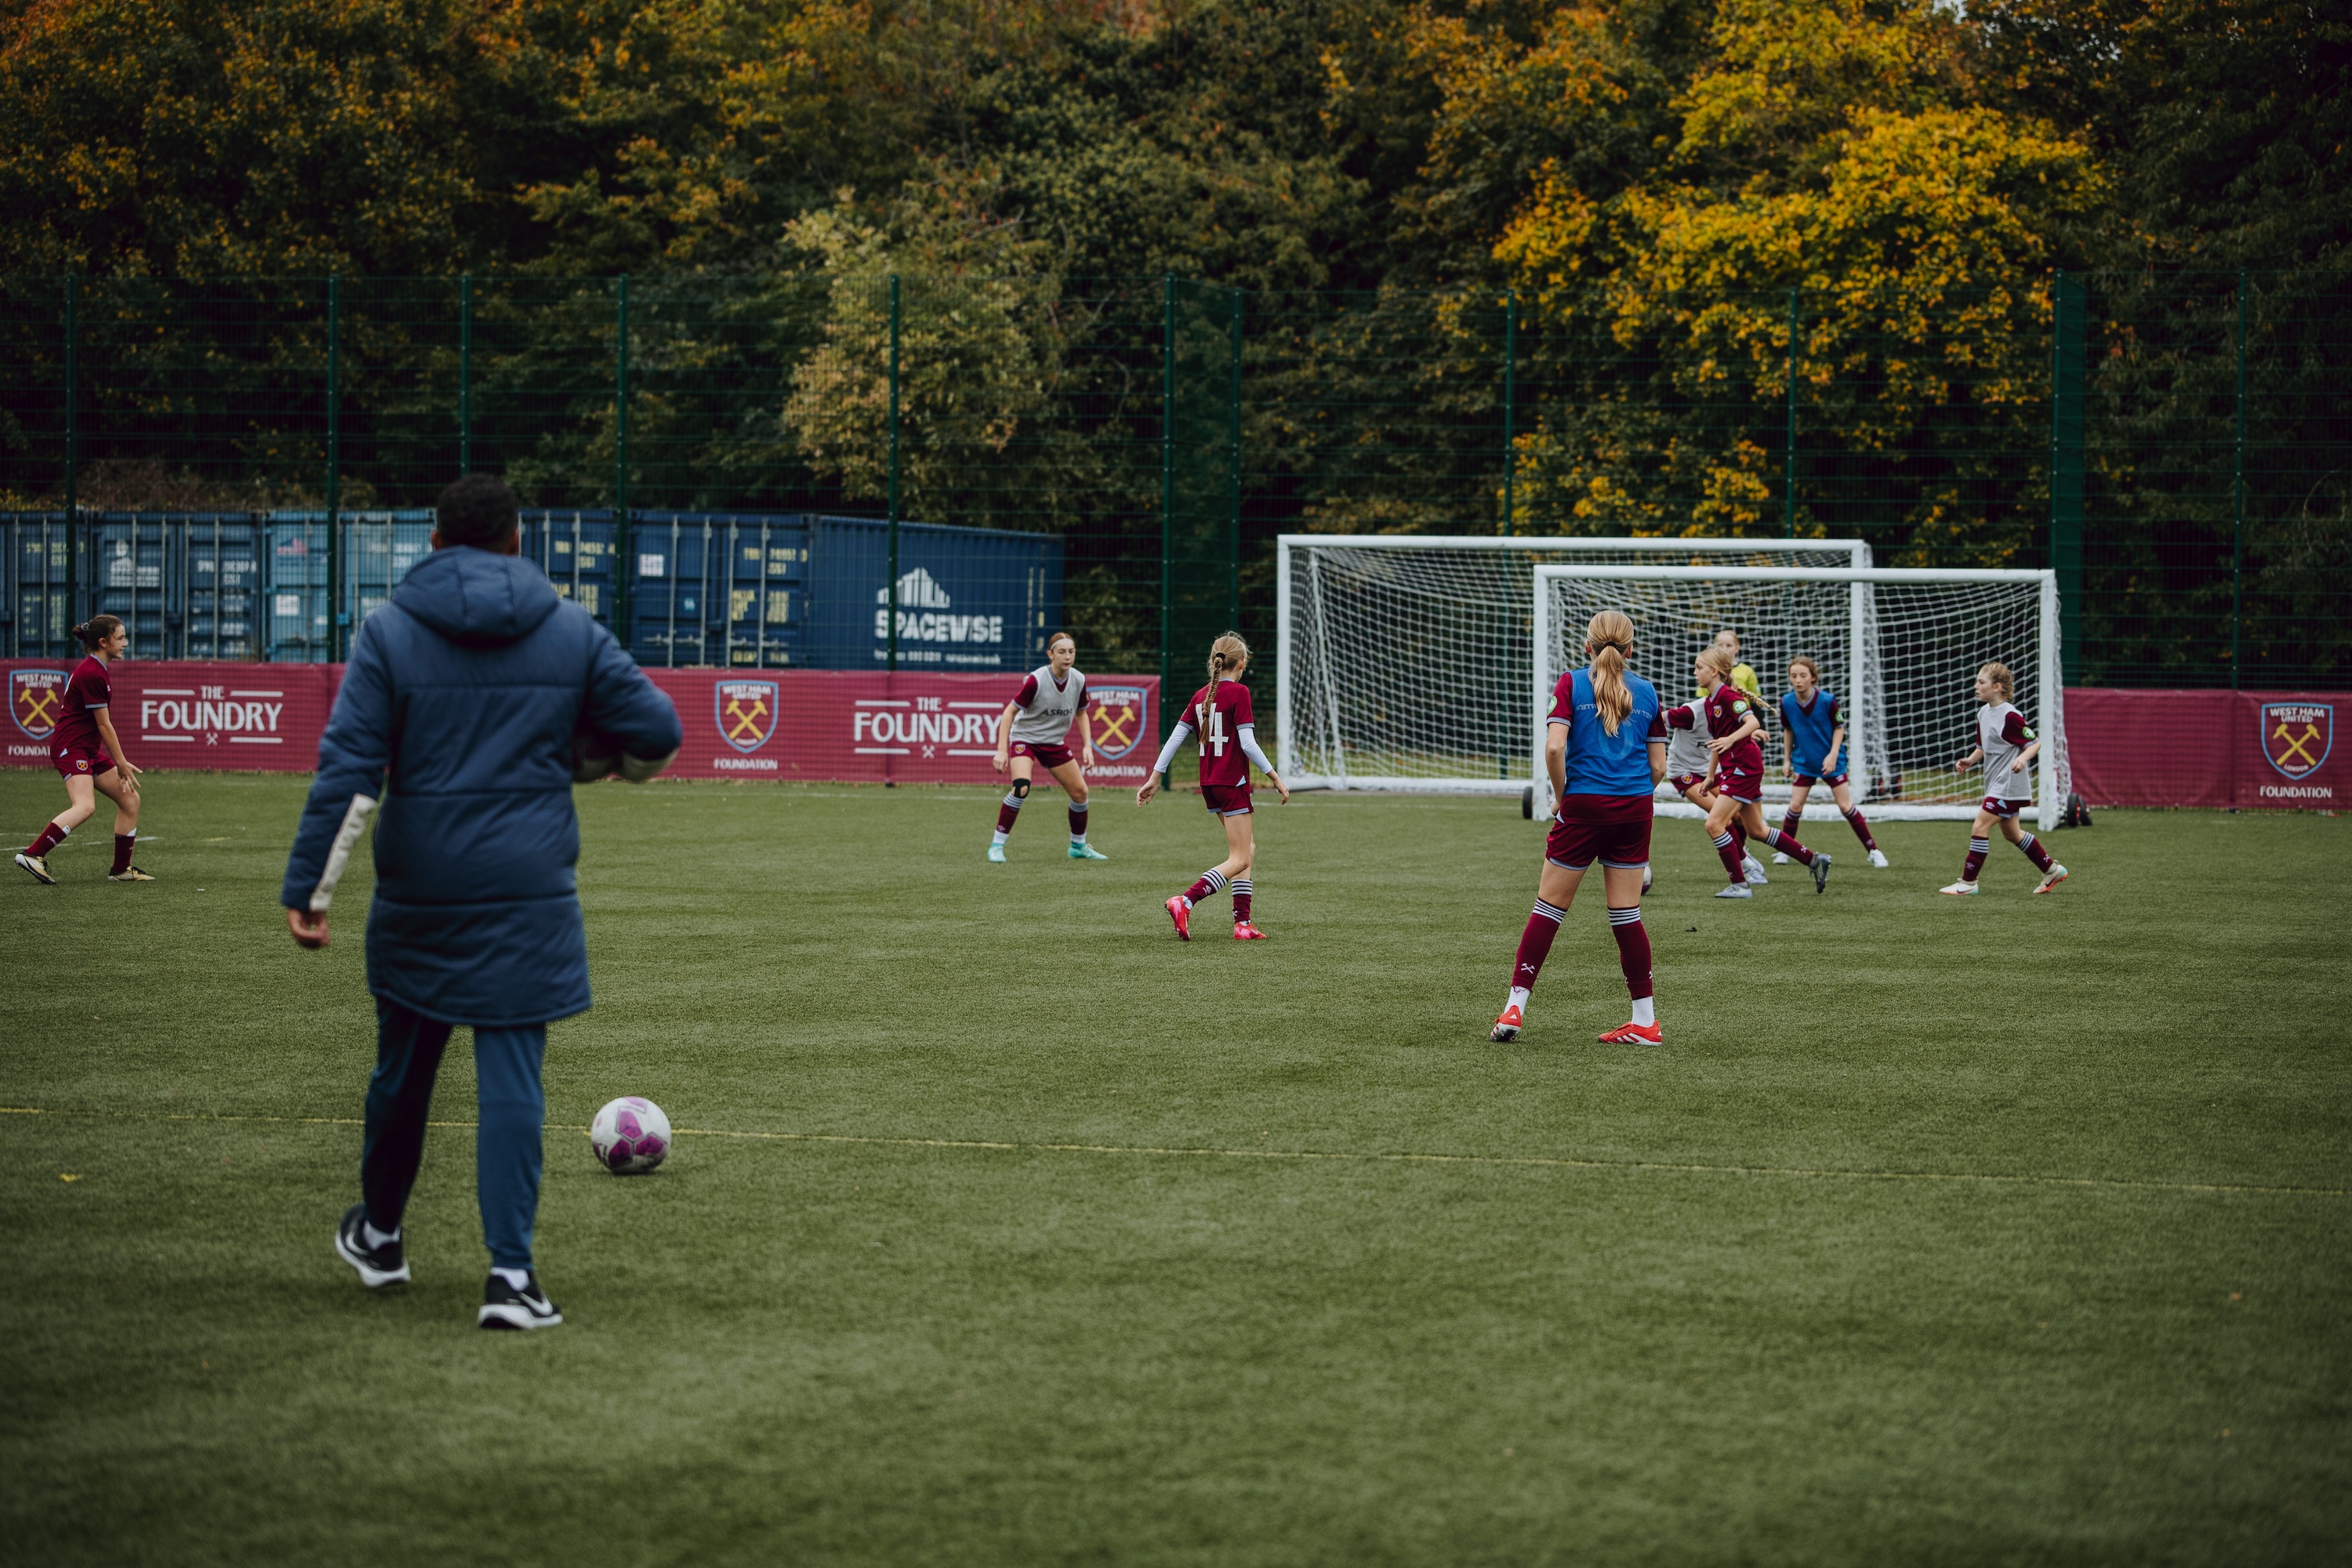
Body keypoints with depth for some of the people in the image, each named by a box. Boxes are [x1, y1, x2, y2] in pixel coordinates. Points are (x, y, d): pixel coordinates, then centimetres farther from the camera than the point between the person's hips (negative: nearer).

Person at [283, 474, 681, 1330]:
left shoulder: (388, 632, -3)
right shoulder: (572, 632, 1)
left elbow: (347, 770, -10)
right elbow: (656, 733, 3)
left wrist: (307, 889, -9)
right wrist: (579, 753, 23)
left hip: (417, 893, 1)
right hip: (529, 895, -1)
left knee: (404, 1062, 17)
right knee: (512, 1075, -2)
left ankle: (379, 1233, 37)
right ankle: (510, 1272, -10)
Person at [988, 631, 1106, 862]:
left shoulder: (1079, 680, -9)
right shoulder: (1037, 680, -24)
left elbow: (1081, 713, 9)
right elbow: (1010, 711, -19)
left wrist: (1087, 746, -3)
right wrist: (1002, 750, -25)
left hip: (1055, 742, 6)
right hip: (1025, 737, -6)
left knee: (1080, 791, 5)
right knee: (1021, 787, -29)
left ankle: (1079, 846, 28)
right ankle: (997, 845, -19)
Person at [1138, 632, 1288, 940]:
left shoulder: (1201, 696, 8)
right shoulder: (1238, 693, -12)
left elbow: (1175, 737, 6)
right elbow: (1248, 744, -17)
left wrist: (1155, 778, 10)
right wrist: (1276, 779, -11)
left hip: (1209, 784, 8)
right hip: (1233, 783, -8)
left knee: (1247, 849, 18)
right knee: (1239, 860, -5)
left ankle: (1242, 923, 13)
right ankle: (1184, 902, -24)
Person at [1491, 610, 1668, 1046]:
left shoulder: (1572, 684, -1)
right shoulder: (1646, 692, 8)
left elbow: (1554, 748, -14)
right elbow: (1658, 767, 6)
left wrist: (1562, 795, 0)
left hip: (1583, 806, -3)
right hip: (1634, 811, 3)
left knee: (1548, 908, 4)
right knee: (1626, 915, 8)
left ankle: (1514, 1008, 0)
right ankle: (1645, 1022, 9)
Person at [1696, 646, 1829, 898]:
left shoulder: (1728, 695, -15)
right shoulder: (1710, 702, 13)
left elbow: (1753, 722, -30)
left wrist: (1730, 739, -42)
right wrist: (1710, 776, 25)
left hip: (1744, 767, -10)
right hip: (1734, 770, 10)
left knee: (1714, 824, -14)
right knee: (1757, 830, 16)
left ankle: (1740, 885, -8)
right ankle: (1814, 861, 26)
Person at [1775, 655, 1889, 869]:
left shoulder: (1827, 700, -19)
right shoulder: (1786, 702, -10)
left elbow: (1839, 727, -6)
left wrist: (1833, 755, -15)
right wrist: (1788, 760, 9)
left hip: (1831, 761, -2)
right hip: (1803, 761, 2)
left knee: (1846, 806, -3)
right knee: (1795, 806, -4)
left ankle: (1873, 851, 5)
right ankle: (1784, 851, 12)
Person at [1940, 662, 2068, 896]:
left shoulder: (2010, 716, -18)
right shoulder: (1983, 713, 9)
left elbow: (2035, 743, -13)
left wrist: (2022, 758, -31)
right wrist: (1969, 761, 2)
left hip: (2008, 783, -10)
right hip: (1996, 782, 10)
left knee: (1980, 828, -12)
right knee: (2011, 833, 18)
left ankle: (1968, 883, -8)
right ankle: (2052, 870, 31)